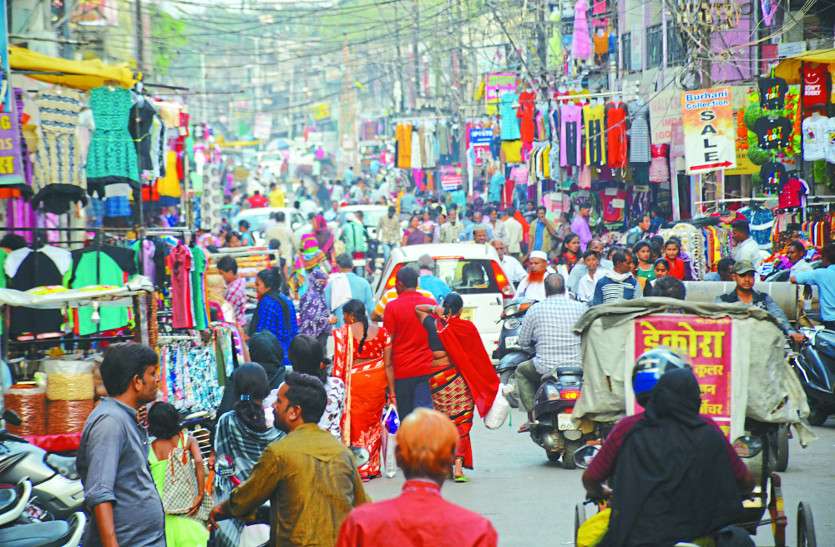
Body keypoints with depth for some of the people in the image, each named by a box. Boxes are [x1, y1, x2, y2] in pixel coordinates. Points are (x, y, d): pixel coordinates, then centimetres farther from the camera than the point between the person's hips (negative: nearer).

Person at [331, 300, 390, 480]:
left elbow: (339, 364, -10)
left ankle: (359, 469, 8)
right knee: (373, 421, 15)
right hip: (377, 382, 3)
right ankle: (373, 467, 22)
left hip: (354, 381, -3)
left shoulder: (343, 333, -8)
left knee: (355, 421, 6)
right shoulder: (381, 332, 0)